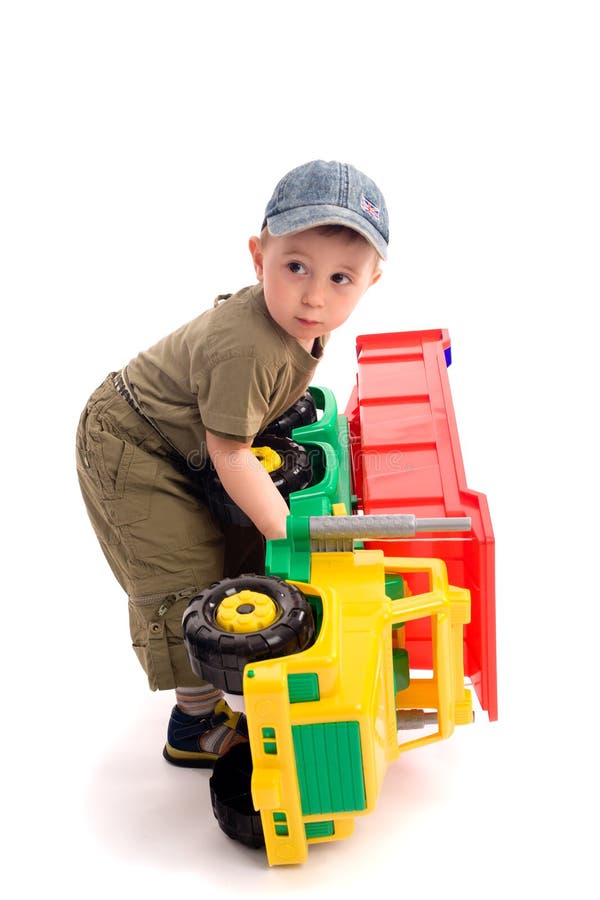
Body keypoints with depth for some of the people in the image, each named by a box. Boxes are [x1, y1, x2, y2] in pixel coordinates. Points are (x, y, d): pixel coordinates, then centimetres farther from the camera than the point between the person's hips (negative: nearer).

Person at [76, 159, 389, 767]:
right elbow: (230, 453, -31)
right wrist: (288, 529, -26)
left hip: (181, 443, 9)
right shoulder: (247, 347, -38)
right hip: (128, 449, -9)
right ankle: (196, 723, 9)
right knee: (184, 576, -6)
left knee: (241, 544, 16)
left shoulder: (298, 318, -10)